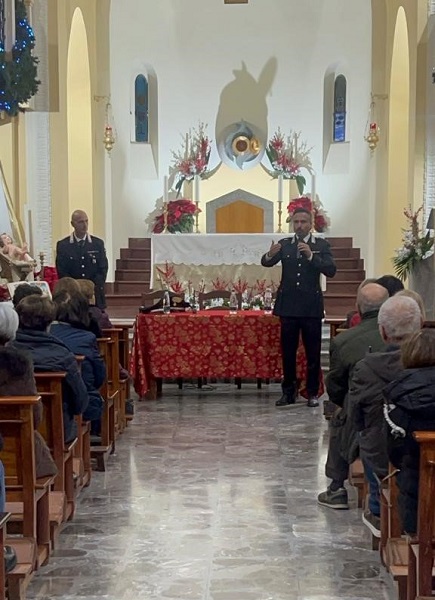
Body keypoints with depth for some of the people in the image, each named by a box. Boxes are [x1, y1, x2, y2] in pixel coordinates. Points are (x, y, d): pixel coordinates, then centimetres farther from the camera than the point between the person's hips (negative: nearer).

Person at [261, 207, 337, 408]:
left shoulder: (321, 245, 3)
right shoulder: (285, 244, 7)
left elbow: (331, 270, -10)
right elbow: (266, 263, -6)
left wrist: (311, 255, -22)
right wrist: (270, 254, -29)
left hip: (311, 306, -2)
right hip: (288, 305, 2)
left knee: (313, 352, 2)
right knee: (288, 351, 6)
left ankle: (312, 393, 11)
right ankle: (288, 392, 15)